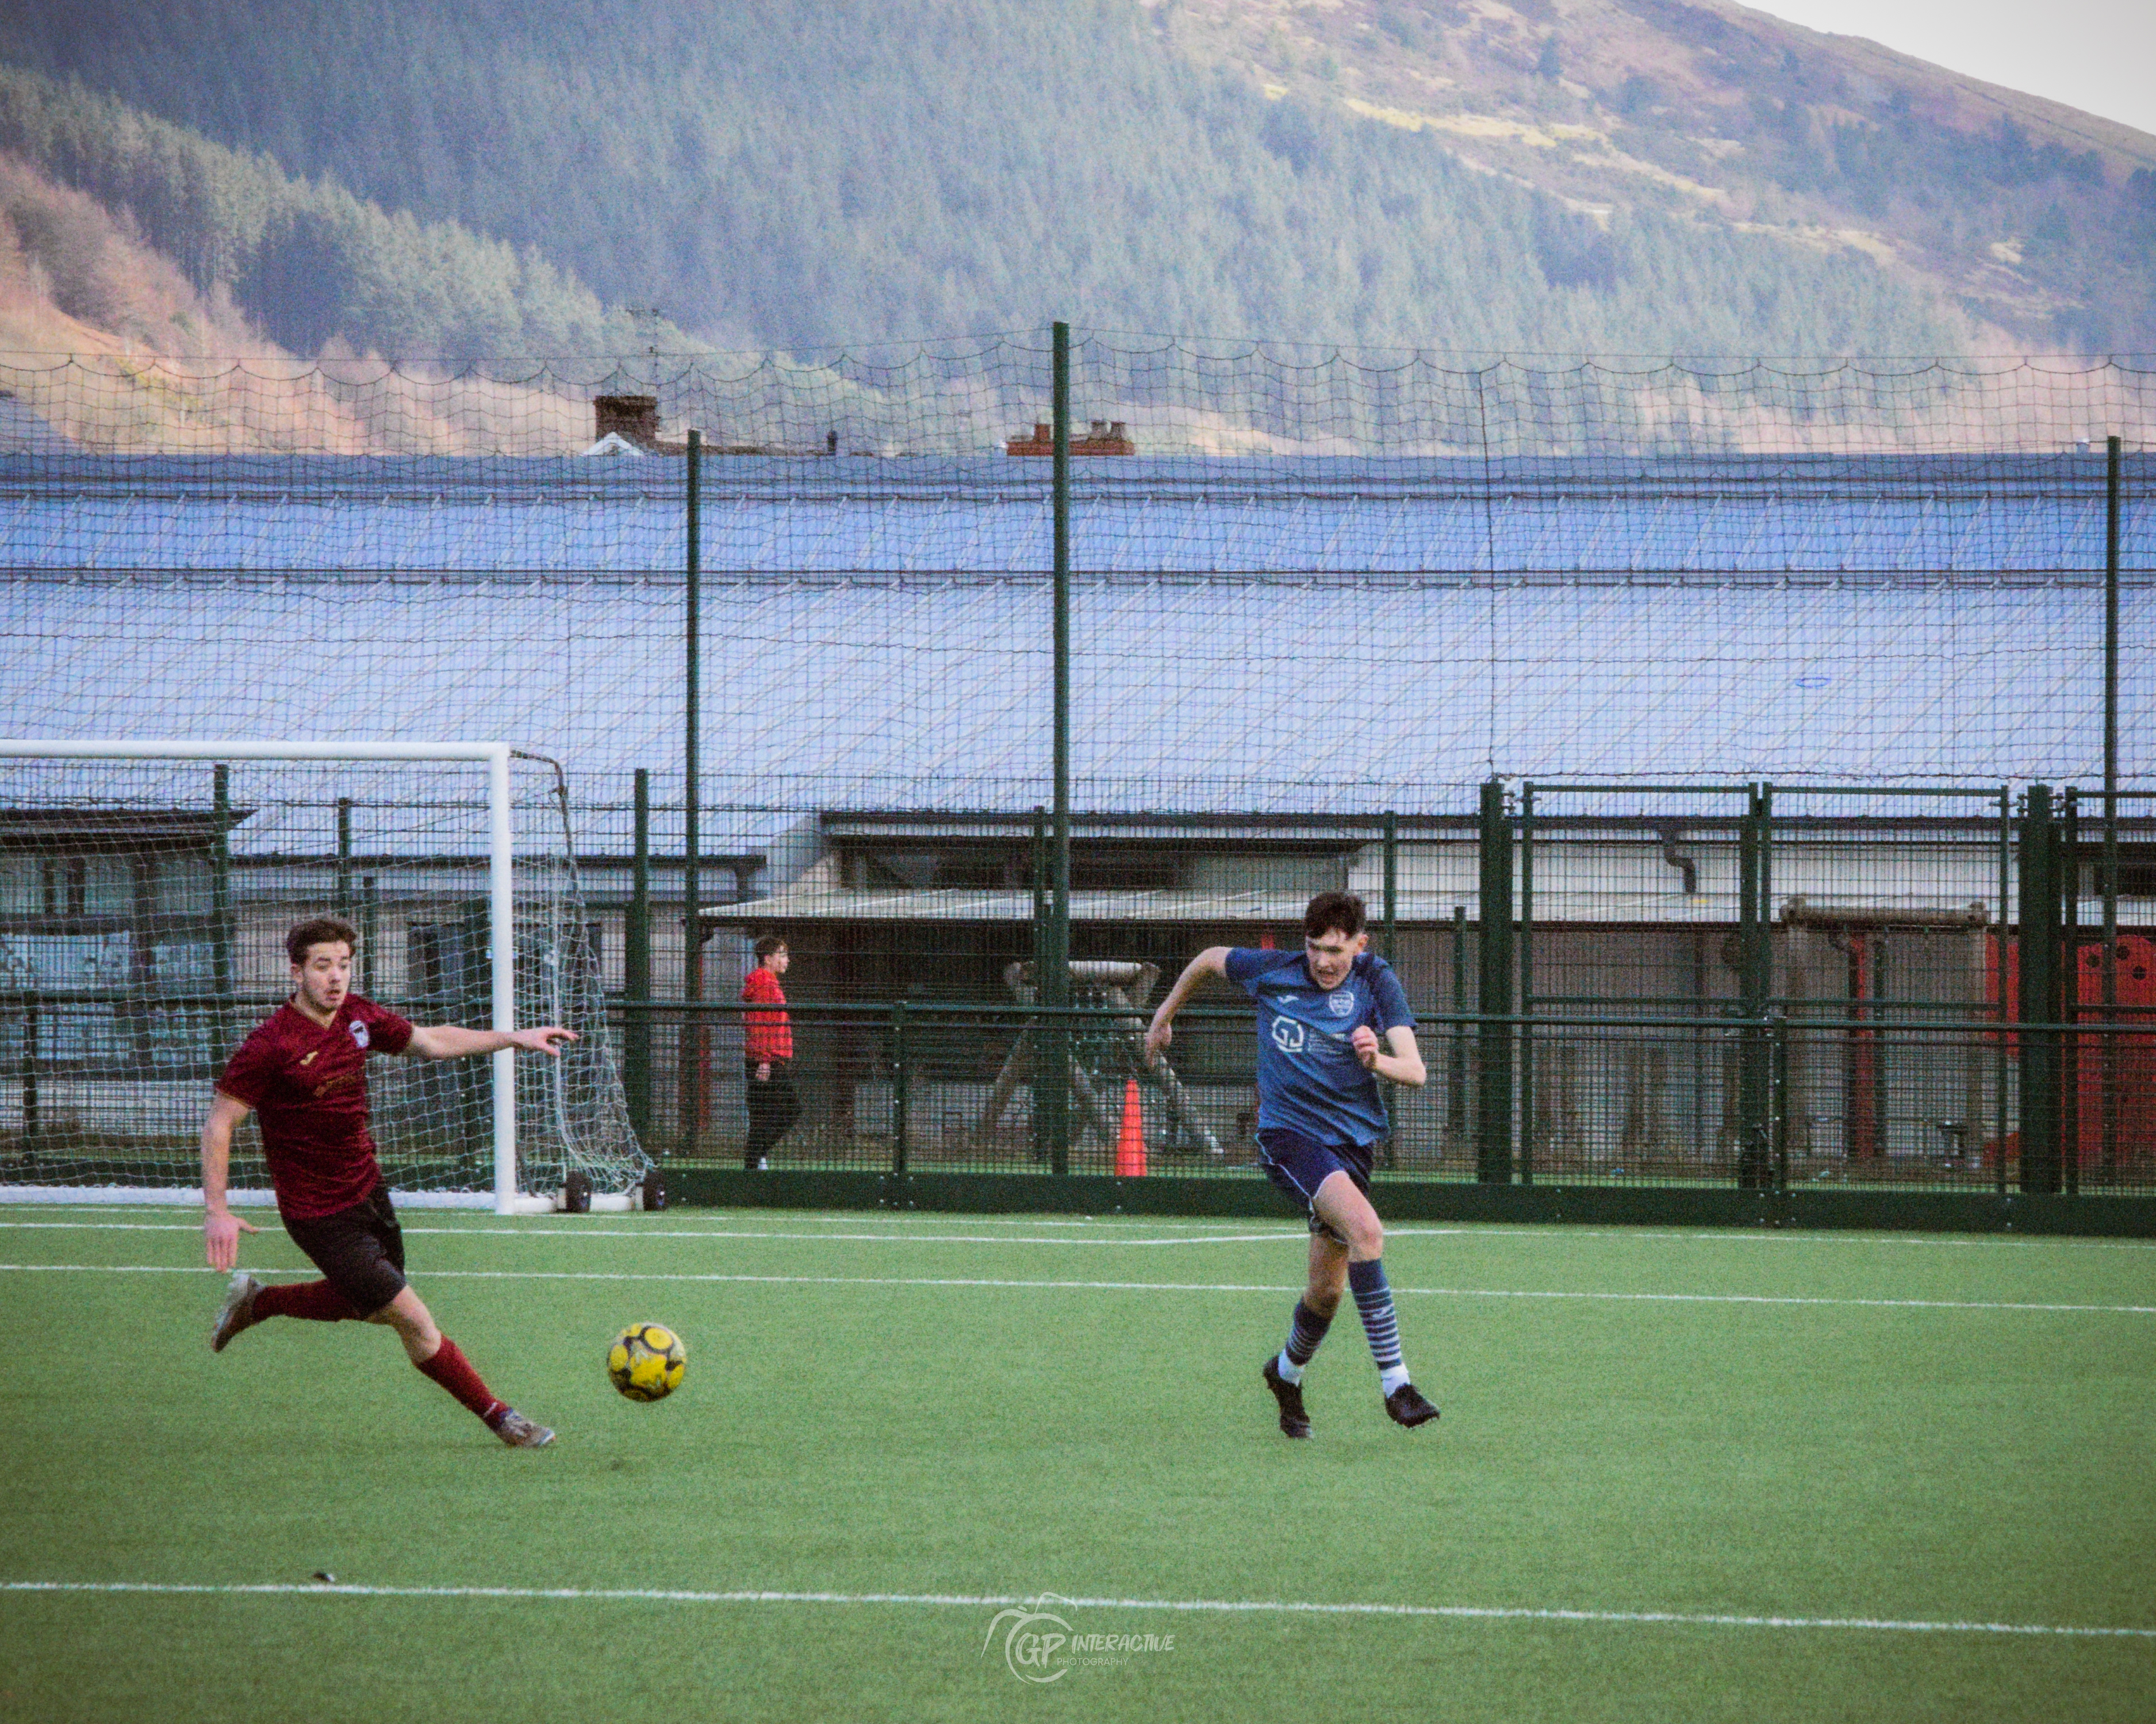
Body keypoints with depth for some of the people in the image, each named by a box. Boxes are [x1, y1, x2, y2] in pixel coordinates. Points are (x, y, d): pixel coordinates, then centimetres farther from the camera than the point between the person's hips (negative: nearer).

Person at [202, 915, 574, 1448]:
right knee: (413, 1320, -6)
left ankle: (256, 1302, 42)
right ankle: (498, 1417, 8)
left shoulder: (357, 1016, -2)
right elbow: (219, 1124, -17)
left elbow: (429, 1041, 16)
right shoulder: (271, 1046, -22)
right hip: (322, 1217, -8)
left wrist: (514, 1038, 13)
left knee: (369, 1306, 26)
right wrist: (216, 1211, -24)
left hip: (367, 1191, 8)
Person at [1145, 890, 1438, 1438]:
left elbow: (1414, 1071, -13)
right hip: (1288, 1132, -3)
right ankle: (1394, 1382, -31)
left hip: (1352, 1139, 3)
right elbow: (1210, 958, 18)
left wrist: (1378, 1060, -35)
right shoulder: (1272, 972, -4)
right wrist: (1164, 1015, 28)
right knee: (1366, 1228, -29)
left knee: (1327, 1290, 7)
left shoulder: (1376, 981, -4)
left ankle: (1287, 1372, 41)